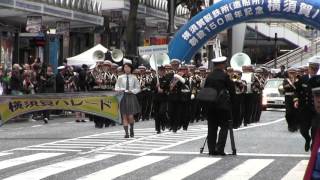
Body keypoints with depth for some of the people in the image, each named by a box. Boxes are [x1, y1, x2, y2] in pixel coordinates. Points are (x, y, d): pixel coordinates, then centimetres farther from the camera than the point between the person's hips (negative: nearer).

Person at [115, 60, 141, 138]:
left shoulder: (134, 78, 1)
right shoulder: (120, 78, 4)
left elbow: (138, 88, 6)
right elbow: (116, 87, 9)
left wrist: (132, 91, -11)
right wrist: (120, 90, -12)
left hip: (131, 97, -1)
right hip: (123, 97, 1)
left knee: (130, 116, -4)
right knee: (124, 116, 0)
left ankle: (131, 130, 24)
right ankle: (126, 132, 6)